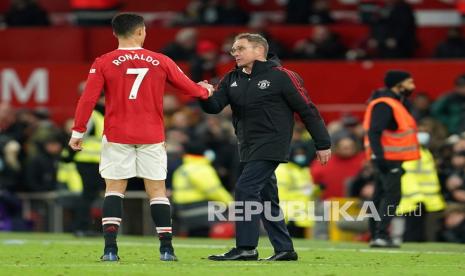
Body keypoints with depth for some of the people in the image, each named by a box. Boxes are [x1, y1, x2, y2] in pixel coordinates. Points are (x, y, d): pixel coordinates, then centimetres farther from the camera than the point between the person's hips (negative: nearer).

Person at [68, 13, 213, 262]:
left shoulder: (103, 63, -3)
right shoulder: (160, 62, 2)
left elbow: (88, 99, -7)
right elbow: (188, 87, 10)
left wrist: (78, 132, -1)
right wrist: (206, 91, 32)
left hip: (117, 136, -1)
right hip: (151, 136, 1)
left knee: (114, 190, 4)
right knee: (157, 191, 7)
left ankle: (110, 248, -8)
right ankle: (166, 249, 4)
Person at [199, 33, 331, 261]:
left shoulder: (281, 77, -8)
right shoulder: (232, 80, 11)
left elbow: (307, 110, -5)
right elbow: (214, 106, 1)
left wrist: (323, 144, -5)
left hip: (271, 146, -8)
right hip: (248, 148, 8)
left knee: (245, 189, -16)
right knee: (266, 198, 10)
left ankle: (245, 247, -15)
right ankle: (284, 249, 17)